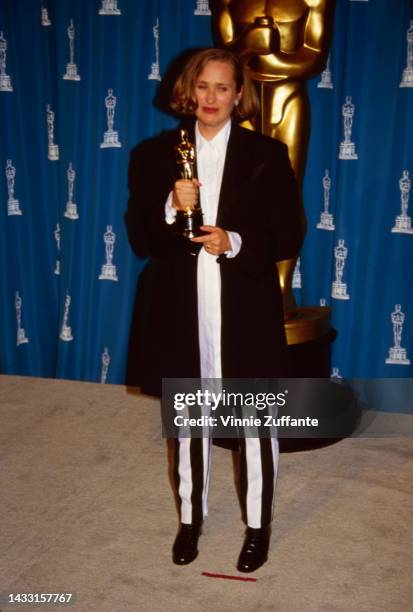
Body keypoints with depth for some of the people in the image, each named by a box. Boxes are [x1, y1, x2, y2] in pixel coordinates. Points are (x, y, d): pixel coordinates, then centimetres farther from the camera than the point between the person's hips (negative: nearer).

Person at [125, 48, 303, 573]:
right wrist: (171, 209, -20)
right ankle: (190, 516, 39)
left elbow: (289, 237, -3)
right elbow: (139, 240, -1)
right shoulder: (154, 155, 1)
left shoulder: (267, 155, -3)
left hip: (246, 313, -1)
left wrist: (236, 243, -20)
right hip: (181, 313, 2)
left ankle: (258, 524, 33)